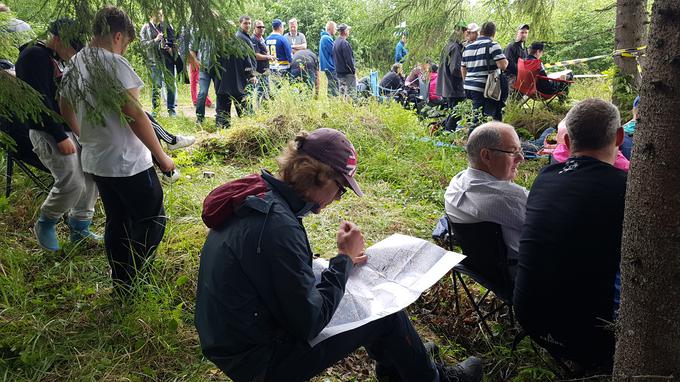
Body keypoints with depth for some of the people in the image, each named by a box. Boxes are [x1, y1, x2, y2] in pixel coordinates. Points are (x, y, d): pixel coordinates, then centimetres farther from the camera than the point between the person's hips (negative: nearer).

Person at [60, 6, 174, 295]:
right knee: (152, 221, 4)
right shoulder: (114, 64, -17)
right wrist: (161, 156, -12)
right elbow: (136, 116, -20)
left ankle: (121, 287, 27)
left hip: (94, 160, 9)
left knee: (116, 224, 17)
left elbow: (66, 111, 22)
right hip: (127, 162, -9)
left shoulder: (73, 65, 9)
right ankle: (133, 284, 5)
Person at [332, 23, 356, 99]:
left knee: (342, 94, 13)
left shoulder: (335, 43, 11)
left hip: (339, 73, 9)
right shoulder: (344, 43, -16)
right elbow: (349, 59, -18)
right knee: (351, 94, -6)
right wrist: (354, 71, -10)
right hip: (348, 73, -9)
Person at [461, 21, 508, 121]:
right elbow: (502, 65, -15)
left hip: (468, 87, 7)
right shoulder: (492, 45, -6)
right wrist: (506, 61, 7)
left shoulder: (468, 47, 15)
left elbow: (463, 69, 22)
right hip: (485, 88, -7)